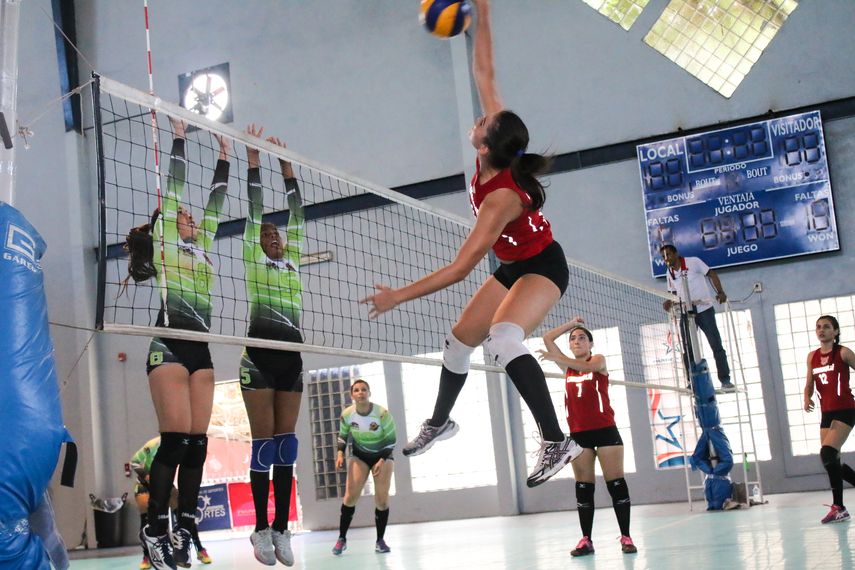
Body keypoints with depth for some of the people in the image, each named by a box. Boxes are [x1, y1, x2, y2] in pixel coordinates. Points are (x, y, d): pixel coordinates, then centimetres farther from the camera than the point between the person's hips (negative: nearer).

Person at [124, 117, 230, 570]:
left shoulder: (199, 247, 22)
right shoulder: (163, 241, 7)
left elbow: (215, 203, 25)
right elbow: (174, 189, 4)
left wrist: (223, 159, 29)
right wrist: (178, 137, 8)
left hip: (200, 348, 7)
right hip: (170, 346, -7)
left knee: (197, 442, 0)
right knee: (176, 439, -14)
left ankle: (184, 532, 2)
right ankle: (155, 530, -9)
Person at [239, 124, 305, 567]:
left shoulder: (293, 261, 16)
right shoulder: (253, 260, 5)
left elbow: (296, 213, 18)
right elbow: (254, 208, 3)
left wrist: (287, 168, 21)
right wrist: (253, 158, 5)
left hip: (291, 355, 5)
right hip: (260, 355, -4)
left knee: (285, 444, 4)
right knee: (264, 443, -4)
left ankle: (282, 529, 6)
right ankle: (262, 528, 2)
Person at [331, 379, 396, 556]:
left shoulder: (382, 413, -24)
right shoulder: (347, 414, -16)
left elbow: (391, 439, -15)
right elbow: (343, 435, 1)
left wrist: (383, 460, -23)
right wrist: (340, 453, -14)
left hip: (383, 455, -1)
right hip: (359, 455, 1)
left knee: (382, 498, -8)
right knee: (350, 494, -13)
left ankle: (380, 540, 7)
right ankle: (342, 539, -4)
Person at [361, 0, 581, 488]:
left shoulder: (501, 197, -35)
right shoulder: (499, 150, -16)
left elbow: (460, 268, -35)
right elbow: (484, 74, -7)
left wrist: (399, 296, -32)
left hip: (542, 269, -9)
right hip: (514, 268, 9)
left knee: (503, 337, -36)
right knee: (459, 341, 16)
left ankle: (557, 441, -36)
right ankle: (441, 421, 38)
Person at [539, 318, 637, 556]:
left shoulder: (598, 360, 2)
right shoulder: (568, 365, 14)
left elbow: (586, 366, -22)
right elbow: (547, 338, 11)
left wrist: (555, 358, -32)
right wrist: (571, 323, 12)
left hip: (605, 430, -4)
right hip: (578, 434, 4)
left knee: (616, 483, -4)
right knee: (583, 487, 3)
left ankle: (626, 537, -1)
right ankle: (586, 540, 5)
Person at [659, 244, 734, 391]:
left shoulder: (693, 262, -7)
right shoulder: (669, 274, 8)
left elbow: (711, 274, -6)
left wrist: (720, 292, -19)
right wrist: (670, 302, -4)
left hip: (704, 309, -5)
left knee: (716, 345, -5)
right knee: (687, 350, 2)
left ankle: (725, 380, 0)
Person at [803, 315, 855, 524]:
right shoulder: (812, 357, 9)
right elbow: (809, 385, 14)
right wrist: (807, 399, -6)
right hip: (826, 413, 7)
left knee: (827, 454, -21)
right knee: (832, 461, 8)